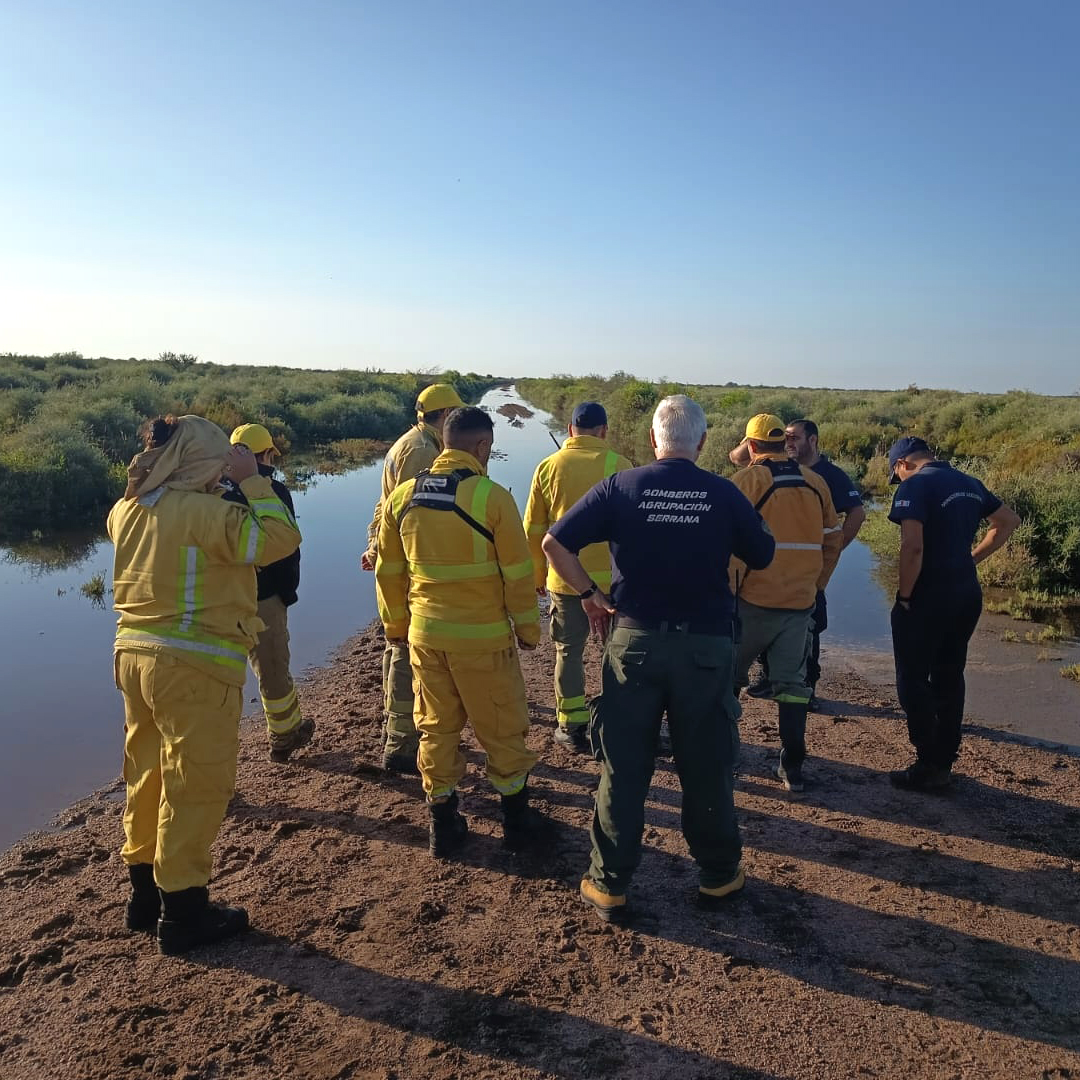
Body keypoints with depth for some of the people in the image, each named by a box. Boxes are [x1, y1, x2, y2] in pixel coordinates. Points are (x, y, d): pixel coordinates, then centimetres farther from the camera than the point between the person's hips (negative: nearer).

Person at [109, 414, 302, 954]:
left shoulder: (127, 510, 6)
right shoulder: (203, 512, -18)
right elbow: (278, 538, -20)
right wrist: (253, 481, -11)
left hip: (135, 654, 9)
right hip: (194, 665, -8)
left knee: (149, 775, 20)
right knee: (195, 786, 4)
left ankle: (146, 894, 35)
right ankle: (182, 912, 15)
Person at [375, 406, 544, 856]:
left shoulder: (402, 497, 0)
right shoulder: (492, 497, -15)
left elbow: (389, 571, 8)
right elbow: (517, 573, -10)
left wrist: (396, 625, 20)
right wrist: (527, 626, 3)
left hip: (425, 634, 4)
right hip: (483, 636, -4)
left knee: (436, 727, 16)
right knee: (501, 728, 13)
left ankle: (442, 822, 26)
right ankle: (515, 815, 26)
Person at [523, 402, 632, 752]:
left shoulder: (548, 467, 0)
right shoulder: (617, 465, -7)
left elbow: (533, 529, 5)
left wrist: (538, 576, 16)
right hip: (610, 575, -1)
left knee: (568, 651, 13)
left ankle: (572, 728, 18)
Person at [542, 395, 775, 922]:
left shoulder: (621, 486, -5)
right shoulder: (723, 493, -4)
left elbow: (554, 542, -10)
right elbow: (762, 556, 10)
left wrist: (589, 594, -1)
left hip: (633, 638, 0)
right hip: (706, 644, 1)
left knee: (622, 766, 9)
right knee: (706, 766, 15)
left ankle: (609, 885, 19)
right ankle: (718, 874, 31)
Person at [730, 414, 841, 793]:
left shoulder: (746, 480, -9)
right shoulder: (816, 483, 6)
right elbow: (832, 541, 10)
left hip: (754, 601, -4)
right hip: (800, 602, 4)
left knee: (728, 677, 13)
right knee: (792, 683, 12)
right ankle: (792, 768, 14)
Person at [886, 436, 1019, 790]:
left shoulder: (915, 485, -14)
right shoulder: (969, 483, 10)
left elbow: (912, 546, -25)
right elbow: (1008, 521, 22)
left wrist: (904, 595, -14)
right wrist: (972, 557, 17)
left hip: (928, 597, -8)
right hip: (967, 594, 8)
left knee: (913, 681, 3)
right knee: (949, 678, 16)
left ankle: (928, 766, 7)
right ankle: (944, 762, 24)